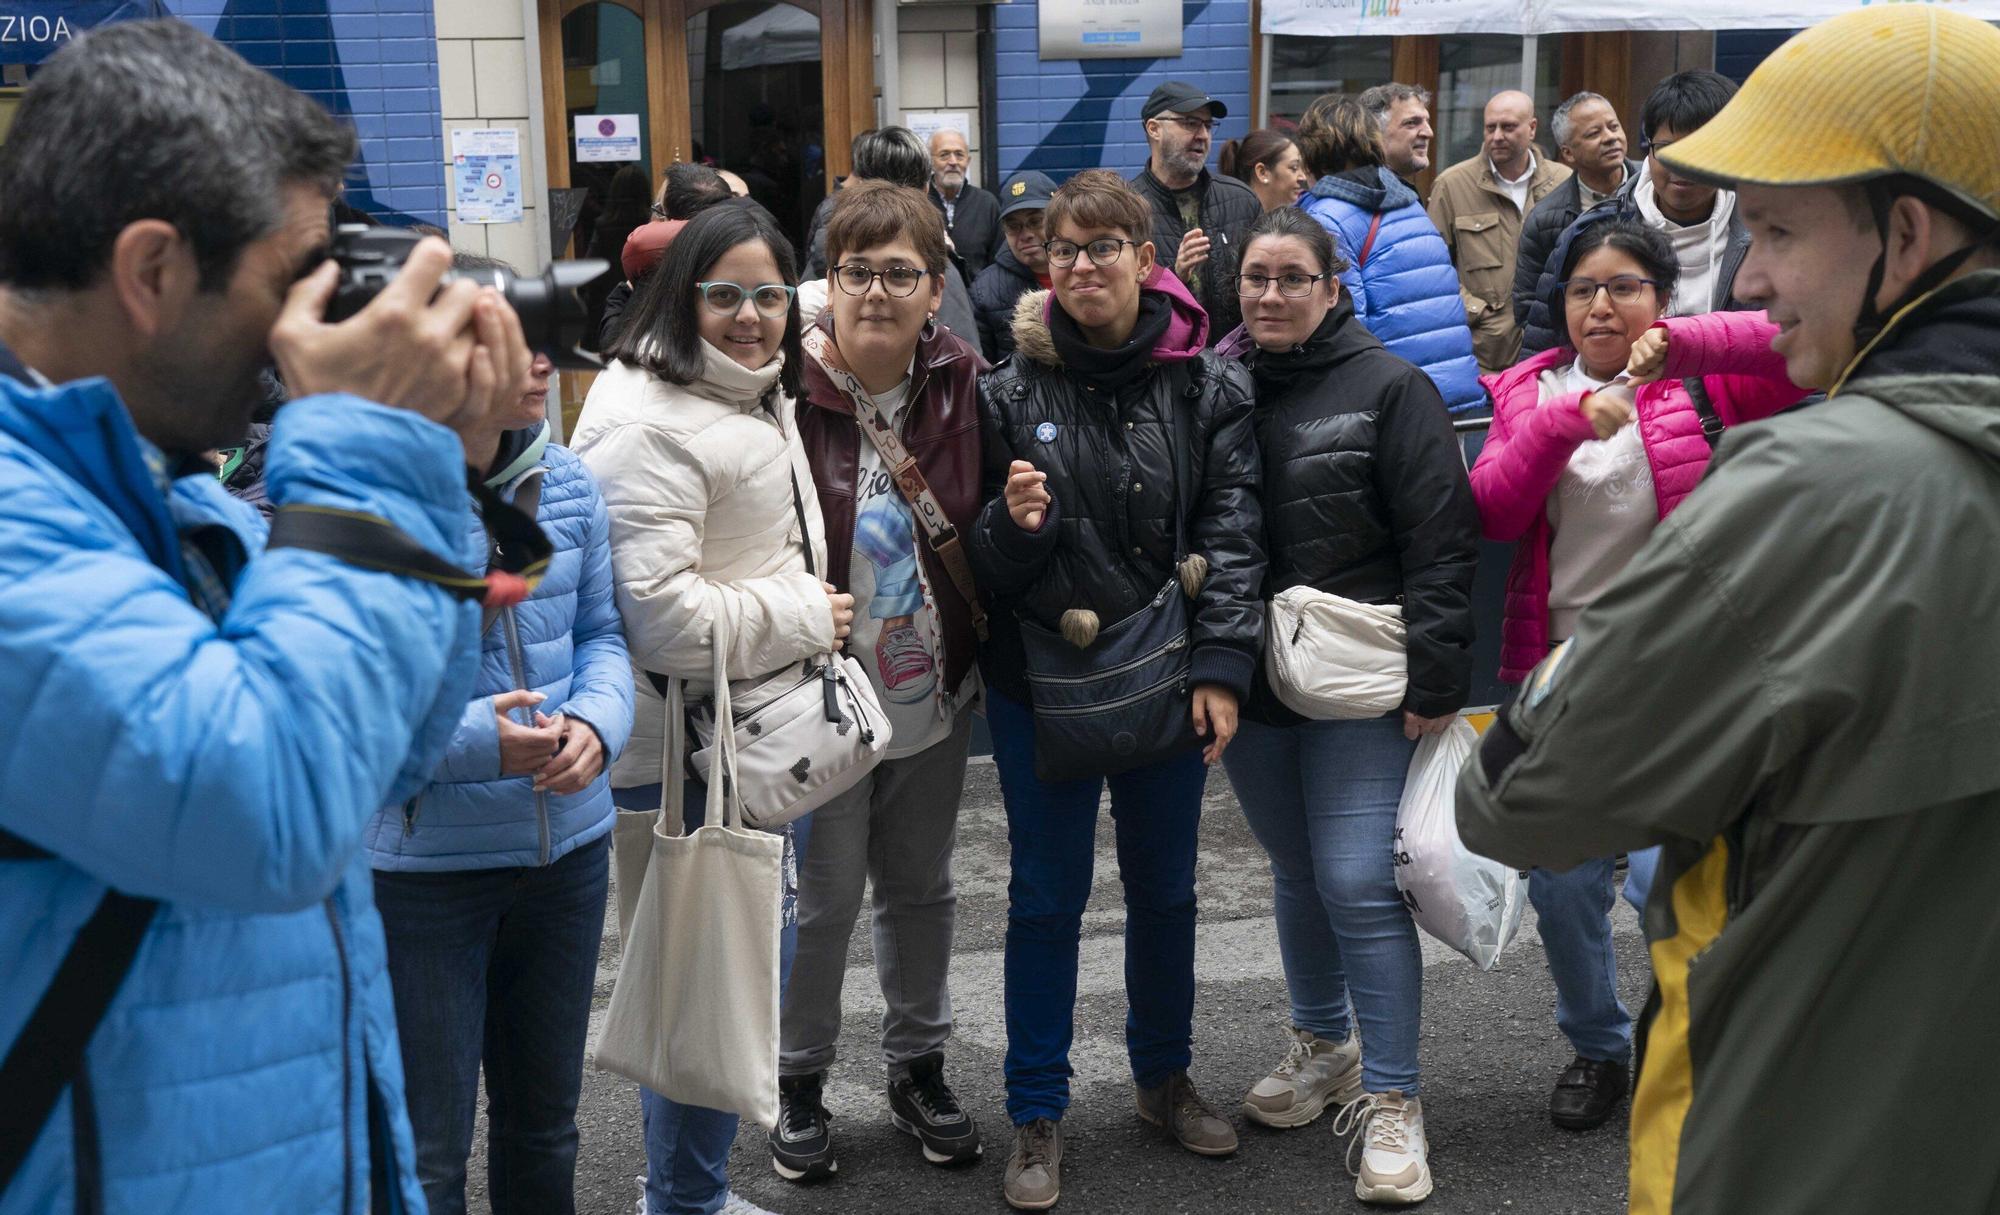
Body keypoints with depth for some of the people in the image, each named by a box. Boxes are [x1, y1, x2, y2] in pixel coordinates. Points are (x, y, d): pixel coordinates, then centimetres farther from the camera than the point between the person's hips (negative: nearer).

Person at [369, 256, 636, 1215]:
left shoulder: (566, 483, 0)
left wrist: (595, 724, -14)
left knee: (545, 1118, 23)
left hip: (569, 842, 5)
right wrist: (476, 739, -28)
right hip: (426, 859, -5)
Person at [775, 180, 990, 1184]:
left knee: (922, 885, 17)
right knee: (824, 893, 6)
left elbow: (987, 527, 9)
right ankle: (800, 1082, 28)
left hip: (934, 691, 4)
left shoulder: (962, 384, -3)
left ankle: (918, 1066, 37)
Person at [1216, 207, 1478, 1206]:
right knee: (1296, 874, 17)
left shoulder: (1389, 388, -6)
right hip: (1251, 684, 5)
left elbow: (1441, 543, -9)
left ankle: (1390, 1099, 6)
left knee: (1359, 883, -7)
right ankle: (1322, 1048, 36)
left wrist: (1434, 680, -13)